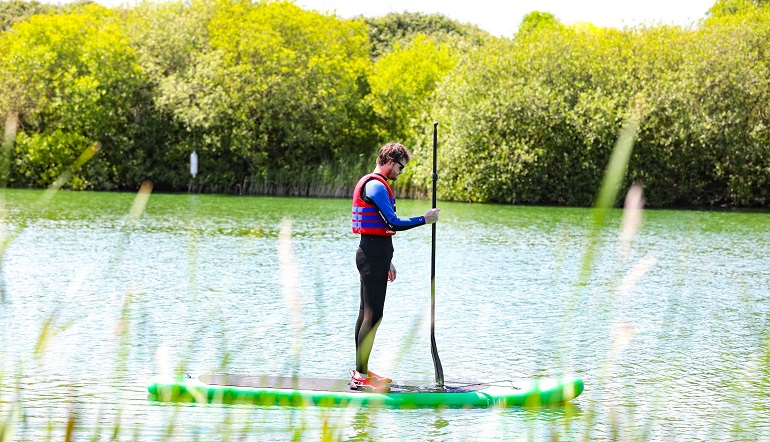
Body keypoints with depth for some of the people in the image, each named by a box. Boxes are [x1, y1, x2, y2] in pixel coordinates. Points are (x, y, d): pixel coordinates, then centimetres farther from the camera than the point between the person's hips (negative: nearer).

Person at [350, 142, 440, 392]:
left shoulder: (374, 184, 20)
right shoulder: (376, 186, -15)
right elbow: (393, 223, -20)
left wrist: (387, 262, 25)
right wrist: (424, 220, -9)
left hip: (373, 254, 11)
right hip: (374, 256, -11)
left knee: (366, 312, 14)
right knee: (373, 315, -11)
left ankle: (361, 371, 20)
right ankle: (361, 376, -12)